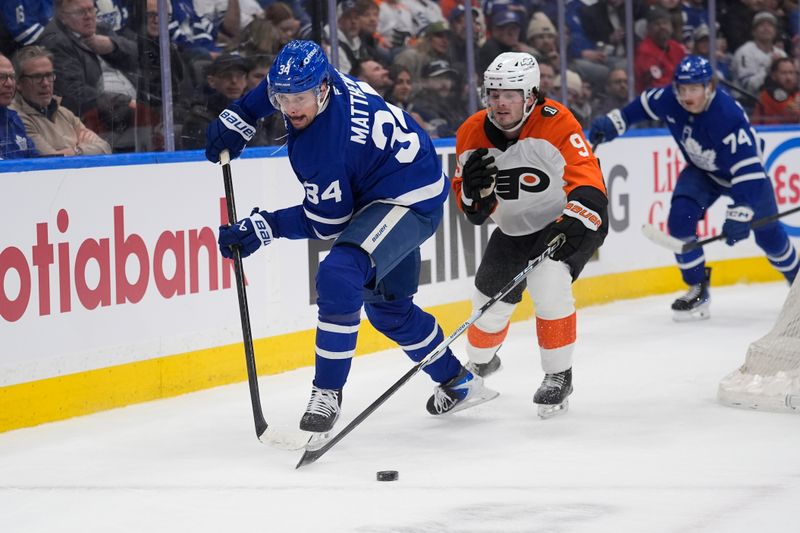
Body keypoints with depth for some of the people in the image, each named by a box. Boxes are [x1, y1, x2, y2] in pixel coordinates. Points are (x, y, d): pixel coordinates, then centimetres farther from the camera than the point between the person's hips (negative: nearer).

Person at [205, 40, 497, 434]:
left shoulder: (324, 145, -32)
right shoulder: (312, 80, -10)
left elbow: (326, 224, -21)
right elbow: (275, 88, 16)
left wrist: (263, 228, -20)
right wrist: (237, 120, 8)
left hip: (411, 203, -11)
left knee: (338, 276, -31)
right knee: (386, 304, 22)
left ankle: (327, 393, -23)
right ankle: (457, 382, 40)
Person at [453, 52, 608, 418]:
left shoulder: (556, 123, -26)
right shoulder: (472, 135, -10)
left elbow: (587, 182, -33)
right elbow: (475, 213, -2)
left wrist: (575, 223, -49)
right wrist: (473, 189, -25)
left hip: (566, 222, -5)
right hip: (514, 230, 5)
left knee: (548, 287, -28)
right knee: (490, 303, 8)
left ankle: (558, 376, -8)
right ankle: (478, 364, 42)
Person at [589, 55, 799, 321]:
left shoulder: (728, 117, -41)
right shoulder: (669, 99, -25)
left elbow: (747, 170, -43)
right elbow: (643, 106, 0)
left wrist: (740, 214, -49)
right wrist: (613, 122, -5)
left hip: (746, 168, -4)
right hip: (702, 171, 4)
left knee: (767, 234, 7)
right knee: (680, 218, -20)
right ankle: (698, 290, -8)